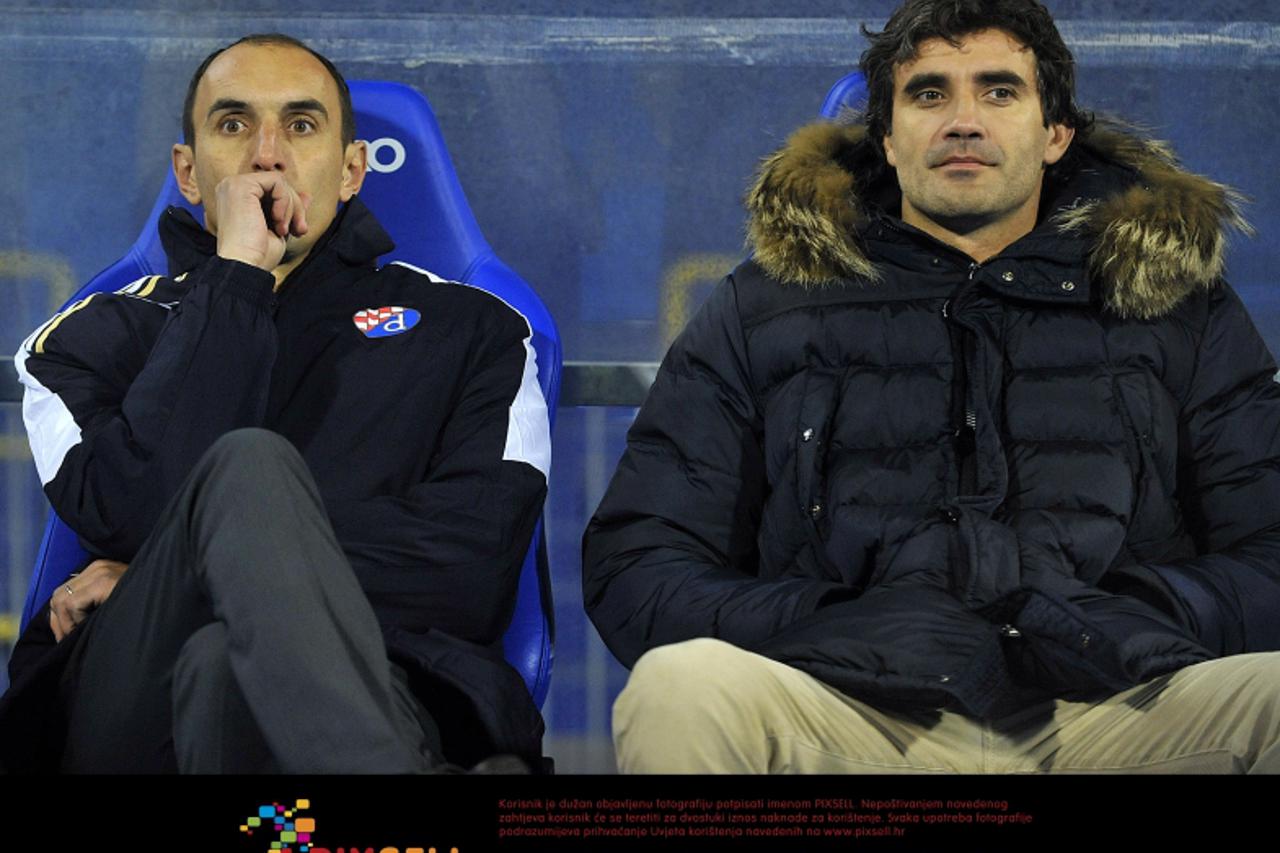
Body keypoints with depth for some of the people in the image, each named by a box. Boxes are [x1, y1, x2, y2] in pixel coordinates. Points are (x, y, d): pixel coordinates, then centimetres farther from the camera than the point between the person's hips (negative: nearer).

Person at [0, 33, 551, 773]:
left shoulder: (470, 330, 20)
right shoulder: (95, 340, 22)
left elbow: (471, 572, 2)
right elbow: (130, 511, -2)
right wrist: (236, 279, 2)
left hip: (365, 694, -2)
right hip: (132, 702, 2)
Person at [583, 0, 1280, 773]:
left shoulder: (1179, 304, 18)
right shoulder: (763, 310, 16)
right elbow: (633, 562, 8)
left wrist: (1130, 633, -10)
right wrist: (813, 637, -11)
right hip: (851, 704, 0)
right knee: (677, 688, -32)